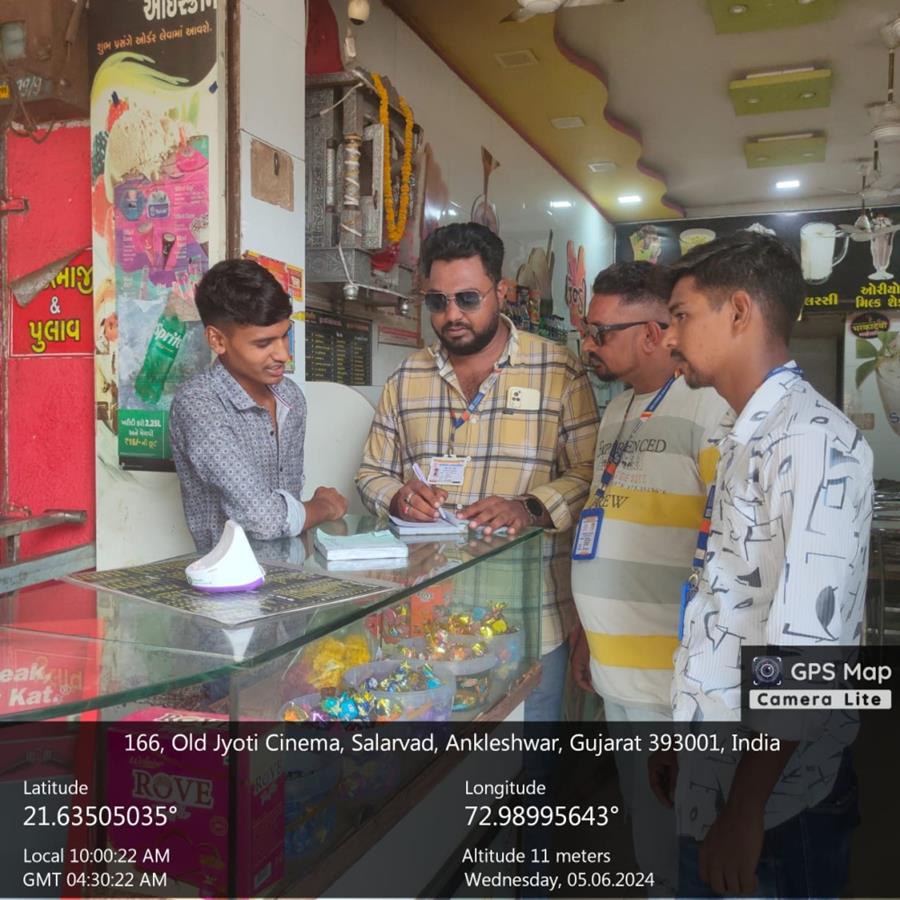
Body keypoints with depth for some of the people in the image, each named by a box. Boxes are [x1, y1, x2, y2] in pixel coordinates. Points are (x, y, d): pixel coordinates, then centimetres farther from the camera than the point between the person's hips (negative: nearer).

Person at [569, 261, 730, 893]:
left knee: (675, 853, 7)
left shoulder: (710, 407, -14)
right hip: (617, 671, 8)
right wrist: (587, 634, 19)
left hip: (673, 676, -8)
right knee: (641, 827, 22)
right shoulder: (618, 411, 13)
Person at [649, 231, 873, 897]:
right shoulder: (749, 439, 11)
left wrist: (744, 809, -22)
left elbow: (806, 641, -25)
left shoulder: (813, 440, -19)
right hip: (713, 775, 8)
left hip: (775, 799, -8)